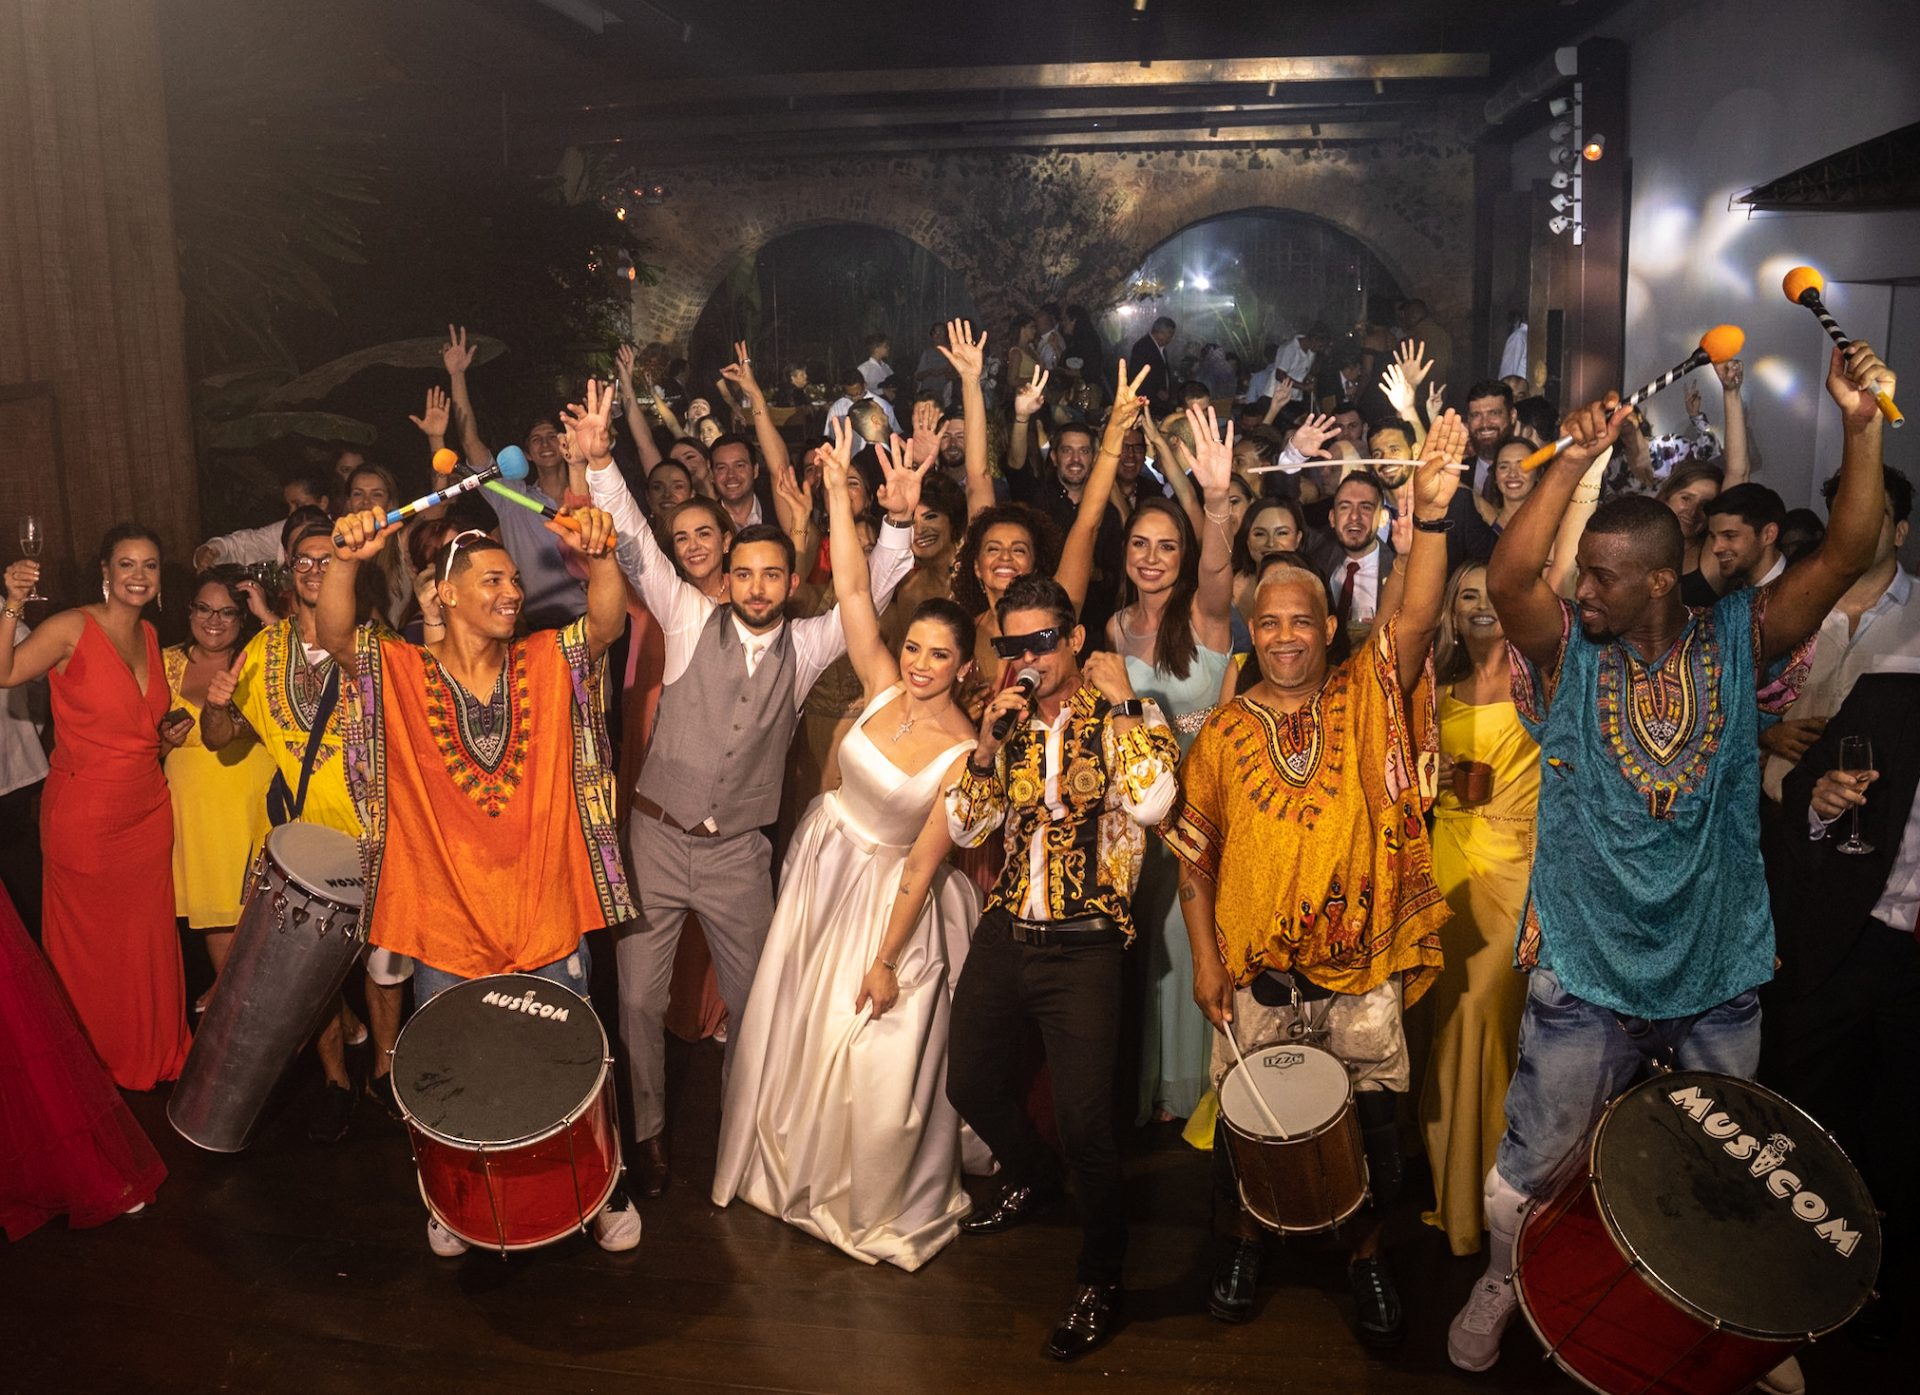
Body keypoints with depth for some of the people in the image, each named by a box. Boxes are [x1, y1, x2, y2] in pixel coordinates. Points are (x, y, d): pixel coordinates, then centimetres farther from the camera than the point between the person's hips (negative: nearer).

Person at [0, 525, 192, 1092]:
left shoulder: (148, 636, 8)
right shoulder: (73, 628, -12)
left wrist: (168, 737, 1)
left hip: (147, 813, 6)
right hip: (84, 820, -5)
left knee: (147, 943, 14)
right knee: (92, 949, 9)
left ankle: (155, 1056, 31)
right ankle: (98, 1063, 27)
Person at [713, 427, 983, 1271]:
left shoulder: (964, 754, -19)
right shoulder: (883, 688, -8)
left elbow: (923, 863, -18)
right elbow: (851, 588, -13)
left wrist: (886, 959, -15)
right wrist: (838, 486, -16)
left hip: (891, 897, -5)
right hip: (825, 863, 5)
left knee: (876, 1059, 1)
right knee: (791, 1029, 16)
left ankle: (879, 1206, 29)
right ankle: (792, 1171, 41)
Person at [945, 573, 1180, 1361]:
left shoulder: (1124, 719, -5)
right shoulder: (1009, 722, 9)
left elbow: (1151, 800, -25)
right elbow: (963, 829, 6)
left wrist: (1121, 698, -17)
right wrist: (989, 743, -7)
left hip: (1083, 949, -6)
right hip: (1004, 934, 6)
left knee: (1083, 1121, -5)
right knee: (969, 1082, 19)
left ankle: (1100, 1283, 18)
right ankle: (1033, 1180, 49)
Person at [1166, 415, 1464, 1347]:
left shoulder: (1368, 696, -2)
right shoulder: (1225, 732, 0)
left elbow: (1417, 619, -20)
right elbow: (1194, 851, 4)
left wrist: (1431, 512, -34)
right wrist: (1205, 956, -1)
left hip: (1362, 967, 0)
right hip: (1254, 974, 1)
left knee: (1372, 1129, 11)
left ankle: (1367, 1254, 37)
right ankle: (1246, 1242, 40)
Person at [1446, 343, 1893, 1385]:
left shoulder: (1736, 641, -5)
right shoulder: (1568, 651, -8)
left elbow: (1847, 556, -15)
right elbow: (1508, 578, -26)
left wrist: (1861, 426, -26)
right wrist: (1574, 459, -33)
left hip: (1718, 974, 2)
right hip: (1586, 969, -1)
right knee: (1532, 1165, 11)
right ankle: (1505, 1280, 38)